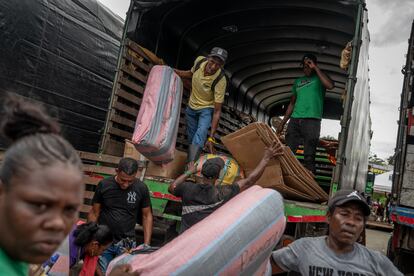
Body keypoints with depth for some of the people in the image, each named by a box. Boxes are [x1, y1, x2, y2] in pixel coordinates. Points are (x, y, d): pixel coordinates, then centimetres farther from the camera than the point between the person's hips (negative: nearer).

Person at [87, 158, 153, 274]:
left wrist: (146, 245, -3)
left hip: (127, 243, 0)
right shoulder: (104, 185, -6)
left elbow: (147, 215, 2)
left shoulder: (141, 188, -7)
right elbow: (94, 213, 2)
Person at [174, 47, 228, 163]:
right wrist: (176, 73, -6)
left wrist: (211, 137, -31)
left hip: (206, 109, -5)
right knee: (191, 139, 12)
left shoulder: (220, 81, -32)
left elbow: (217, 111, -28)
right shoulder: (199, 61, -19)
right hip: (191, 106, 5)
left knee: (199, 139, -27)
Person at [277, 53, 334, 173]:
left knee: (309, 157, -7)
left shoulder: (319, 78, 10)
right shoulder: (298, 81, 23)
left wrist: (315, 68, -7)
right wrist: (282, 123, 19)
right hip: (294, 120, 5)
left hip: (312, 120, -4)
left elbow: (330, 85, -15)